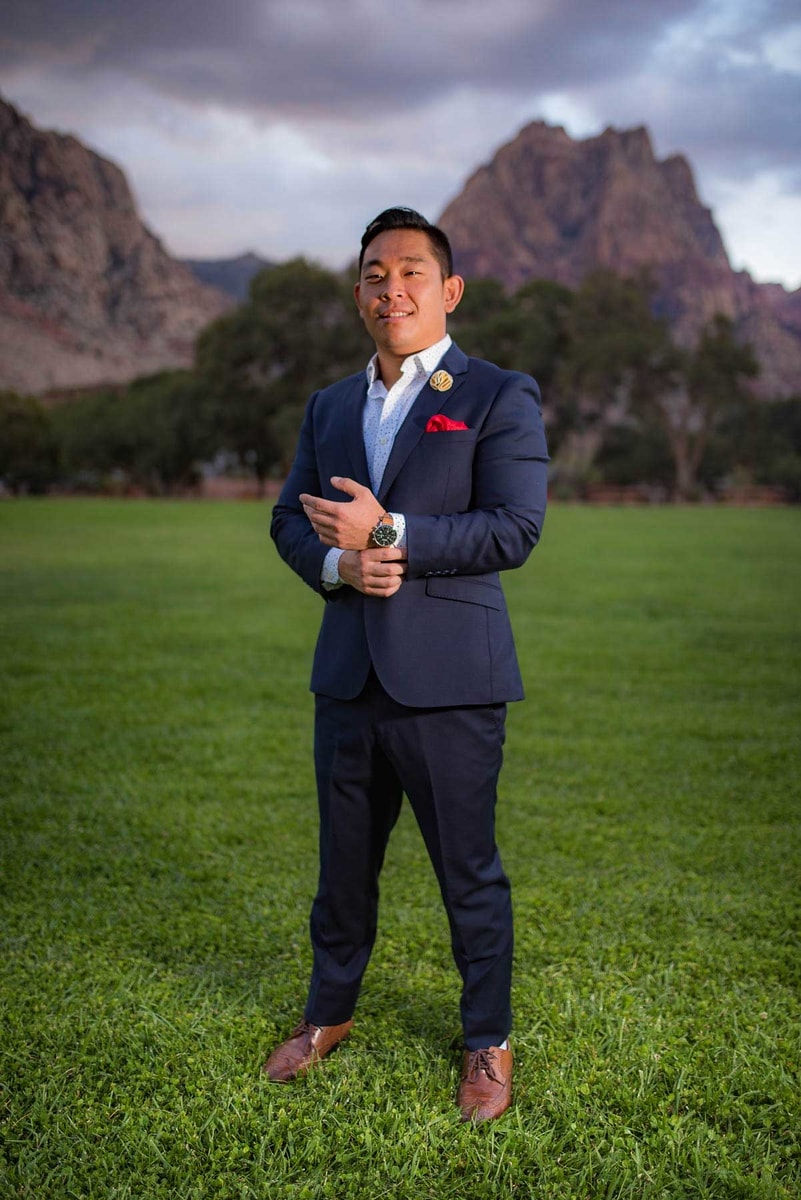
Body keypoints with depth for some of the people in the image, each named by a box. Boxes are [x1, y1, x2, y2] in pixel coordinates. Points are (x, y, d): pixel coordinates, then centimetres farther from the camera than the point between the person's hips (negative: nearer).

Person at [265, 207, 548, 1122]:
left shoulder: (500, 398, -4)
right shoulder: (329, 407, 14)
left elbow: (515, 528, -13)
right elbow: (290, 516, 15)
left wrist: (390, 534, -20)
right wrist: (335, 564, -8)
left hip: (448, 683, -5)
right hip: (348, 677, 5)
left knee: (470, 875, 7)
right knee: (343, 864, 18)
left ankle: (487, 1043, 26)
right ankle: (329, 1014, 38)